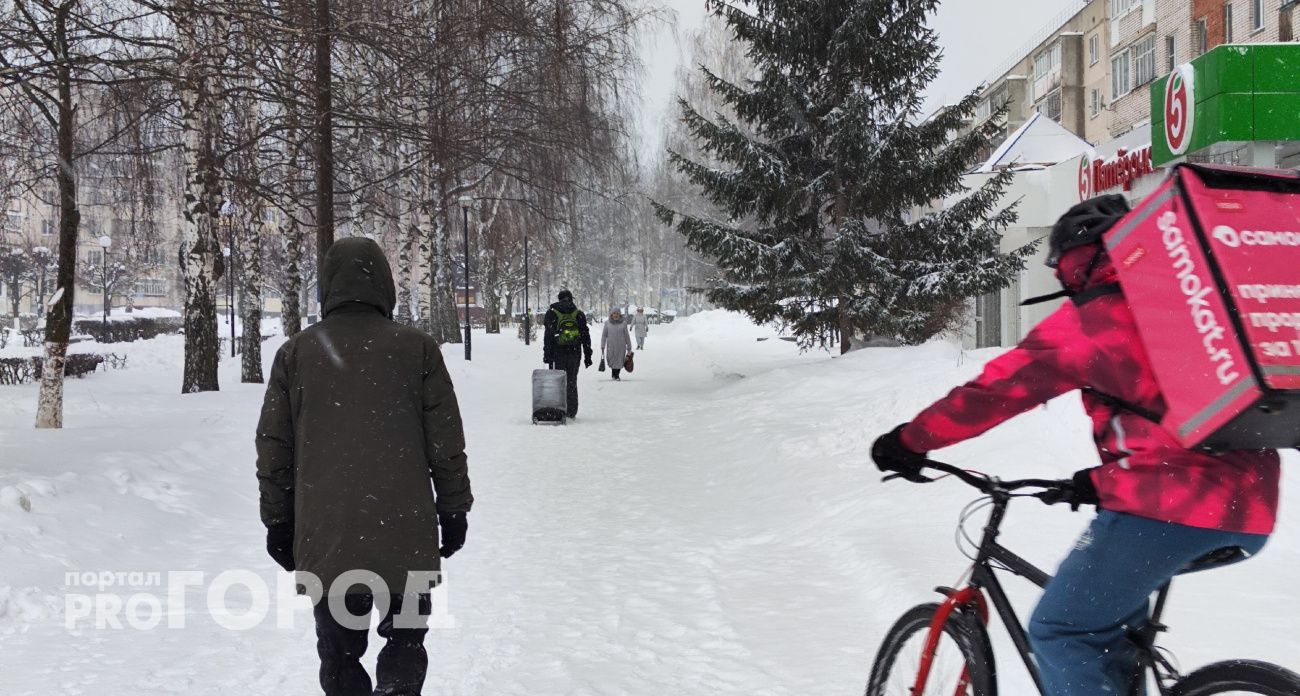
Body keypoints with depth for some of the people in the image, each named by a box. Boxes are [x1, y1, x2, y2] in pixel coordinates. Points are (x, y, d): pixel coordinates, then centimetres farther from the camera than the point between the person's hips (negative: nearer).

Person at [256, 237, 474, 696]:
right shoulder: (417, 349, -4)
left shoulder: (295, 353, 1)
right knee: (405, 641, 13)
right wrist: (454, 510, 11)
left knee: (340, 652, 15)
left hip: (325, 542, 2)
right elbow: (446, 443, -1)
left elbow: (273, 451, 6)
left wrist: (278, 522, 15)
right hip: (406, 538, -1)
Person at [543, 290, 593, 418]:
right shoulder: (579, 314, 5)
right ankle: (572, 412, 9)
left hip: (558, 354, -2)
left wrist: (547, 355, -1)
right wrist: (587, 356, 9)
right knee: (572, 382, 9)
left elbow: (548, 336, -3)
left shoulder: (552, 313, 1)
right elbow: (585, 336, 5)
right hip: (575, 354, 2)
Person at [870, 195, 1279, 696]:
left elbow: (999, 387, -1)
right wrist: (1103, 480, 36)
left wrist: (910, 441, 9)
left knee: (1062, 633, 2)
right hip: (1251, 508, 9)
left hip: (1168, 507, -8)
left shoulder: (1093, 315, -1)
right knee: (1113, 598, 31)